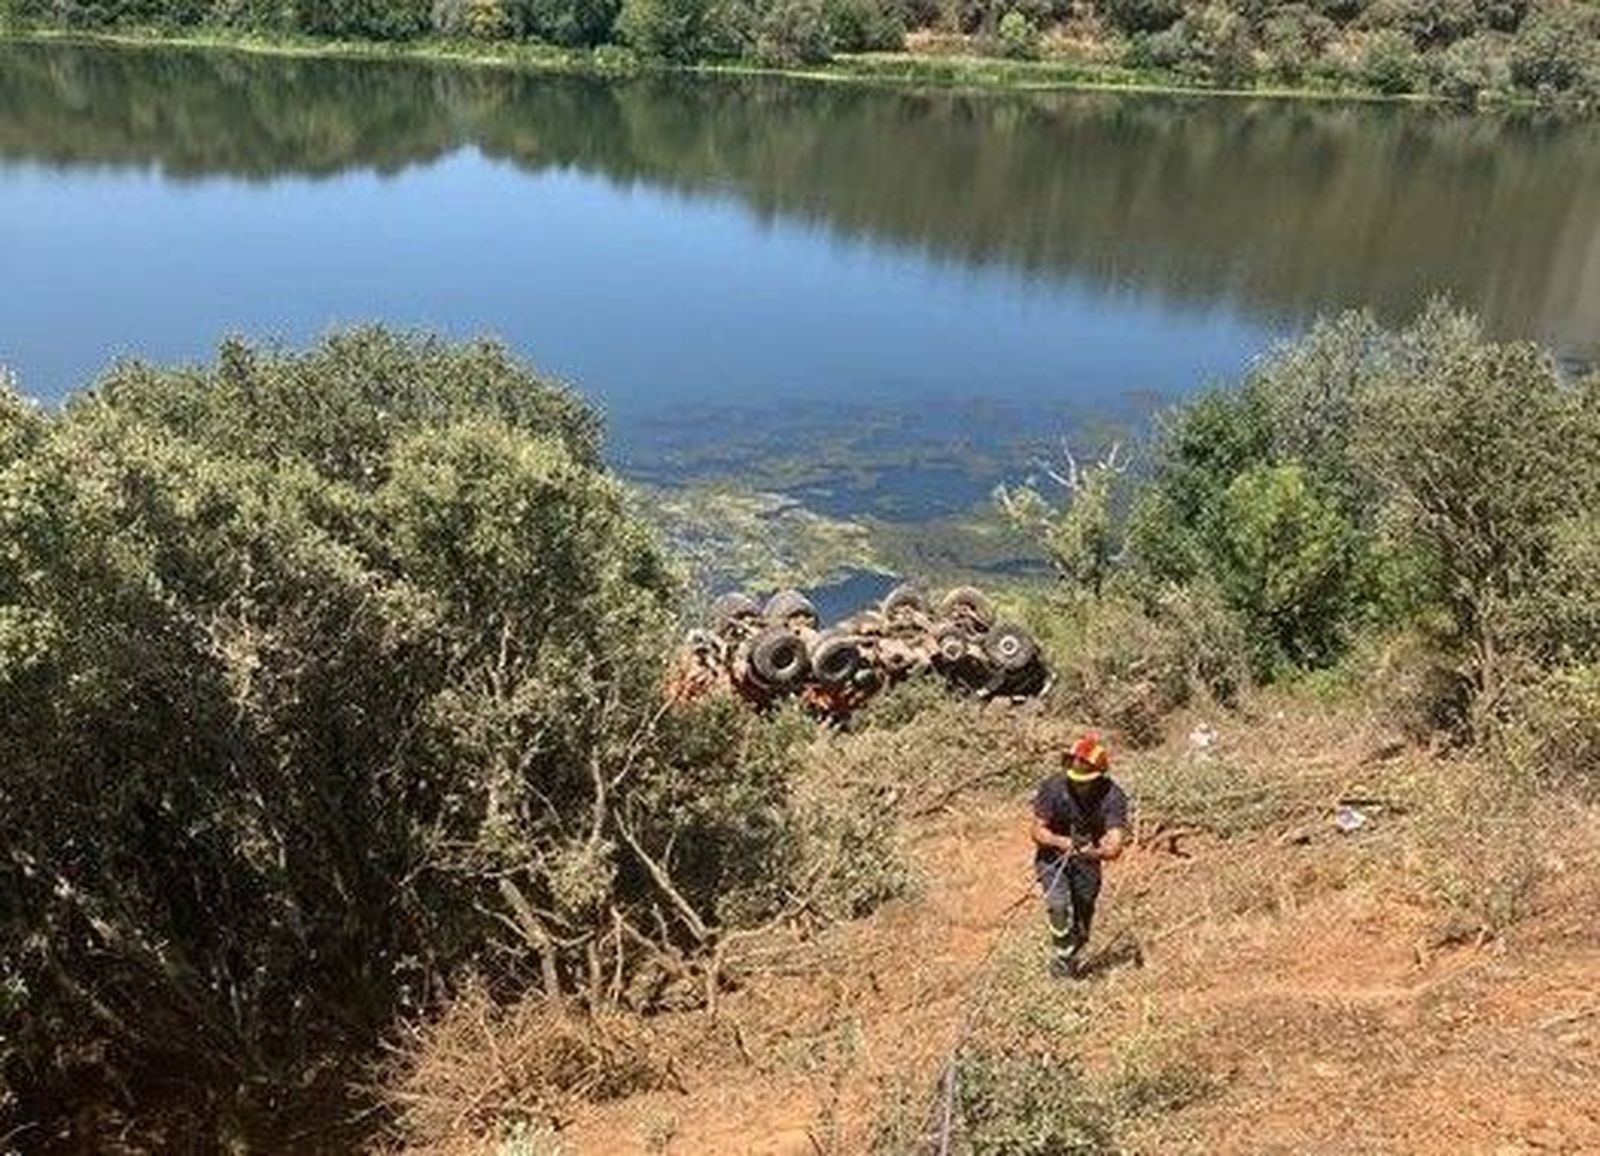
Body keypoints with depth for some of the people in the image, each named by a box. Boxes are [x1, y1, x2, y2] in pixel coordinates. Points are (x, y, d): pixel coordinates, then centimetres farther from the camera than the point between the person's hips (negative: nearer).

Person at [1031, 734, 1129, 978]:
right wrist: (1063, 842, -37)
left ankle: (1071, 955, 39)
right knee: (1059, 906, -23)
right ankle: (1061, 958, -1)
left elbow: (1114, 847, -29)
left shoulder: (1112, 797, -25)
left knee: (1081, 929, 9)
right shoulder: (1052, 788, -25)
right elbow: (1038, 831, -18)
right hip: (1053, 858, -1)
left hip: (1087, 863, 2)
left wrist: (1093, 852, -50)